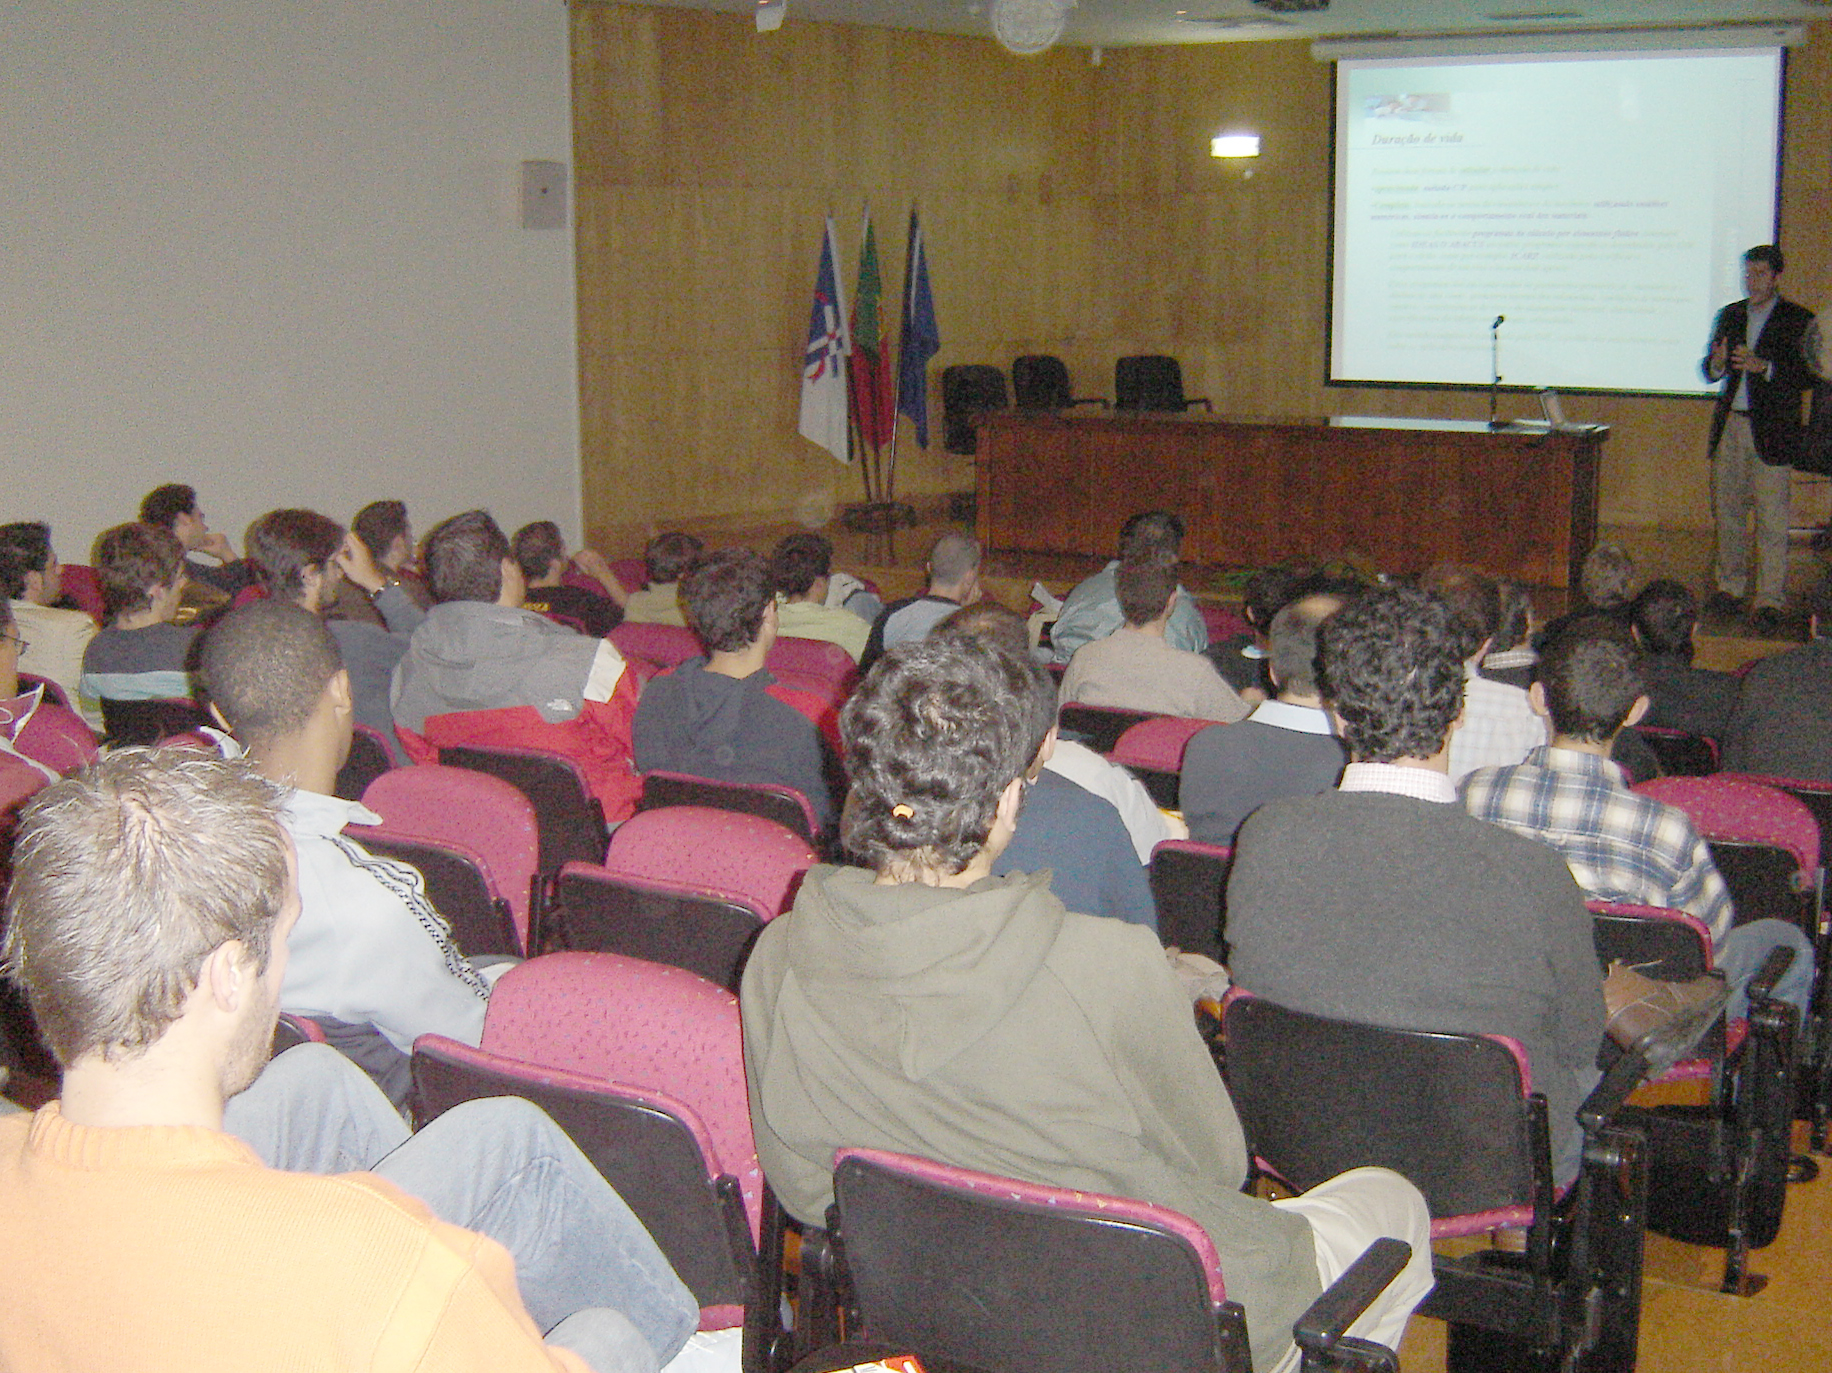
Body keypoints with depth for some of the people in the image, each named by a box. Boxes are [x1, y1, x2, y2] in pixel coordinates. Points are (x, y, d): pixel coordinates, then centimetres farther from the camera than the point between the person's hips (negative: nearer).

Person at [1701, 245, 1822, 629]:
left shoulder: (1799, 320, -1)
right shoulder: (1729, 315, 14)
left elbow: (1807, 377, -8)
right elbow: (1709, 370, 15)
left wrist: (1763, 366, -21)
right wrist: (1718, 363, -8)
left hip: (1772, 430, -5)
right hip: (1729, 426, 5)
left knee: (1771, 518, -5)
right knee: (1727, 511, 9)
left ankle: (1768, 600, -1)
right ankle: (1730, 587, 20)